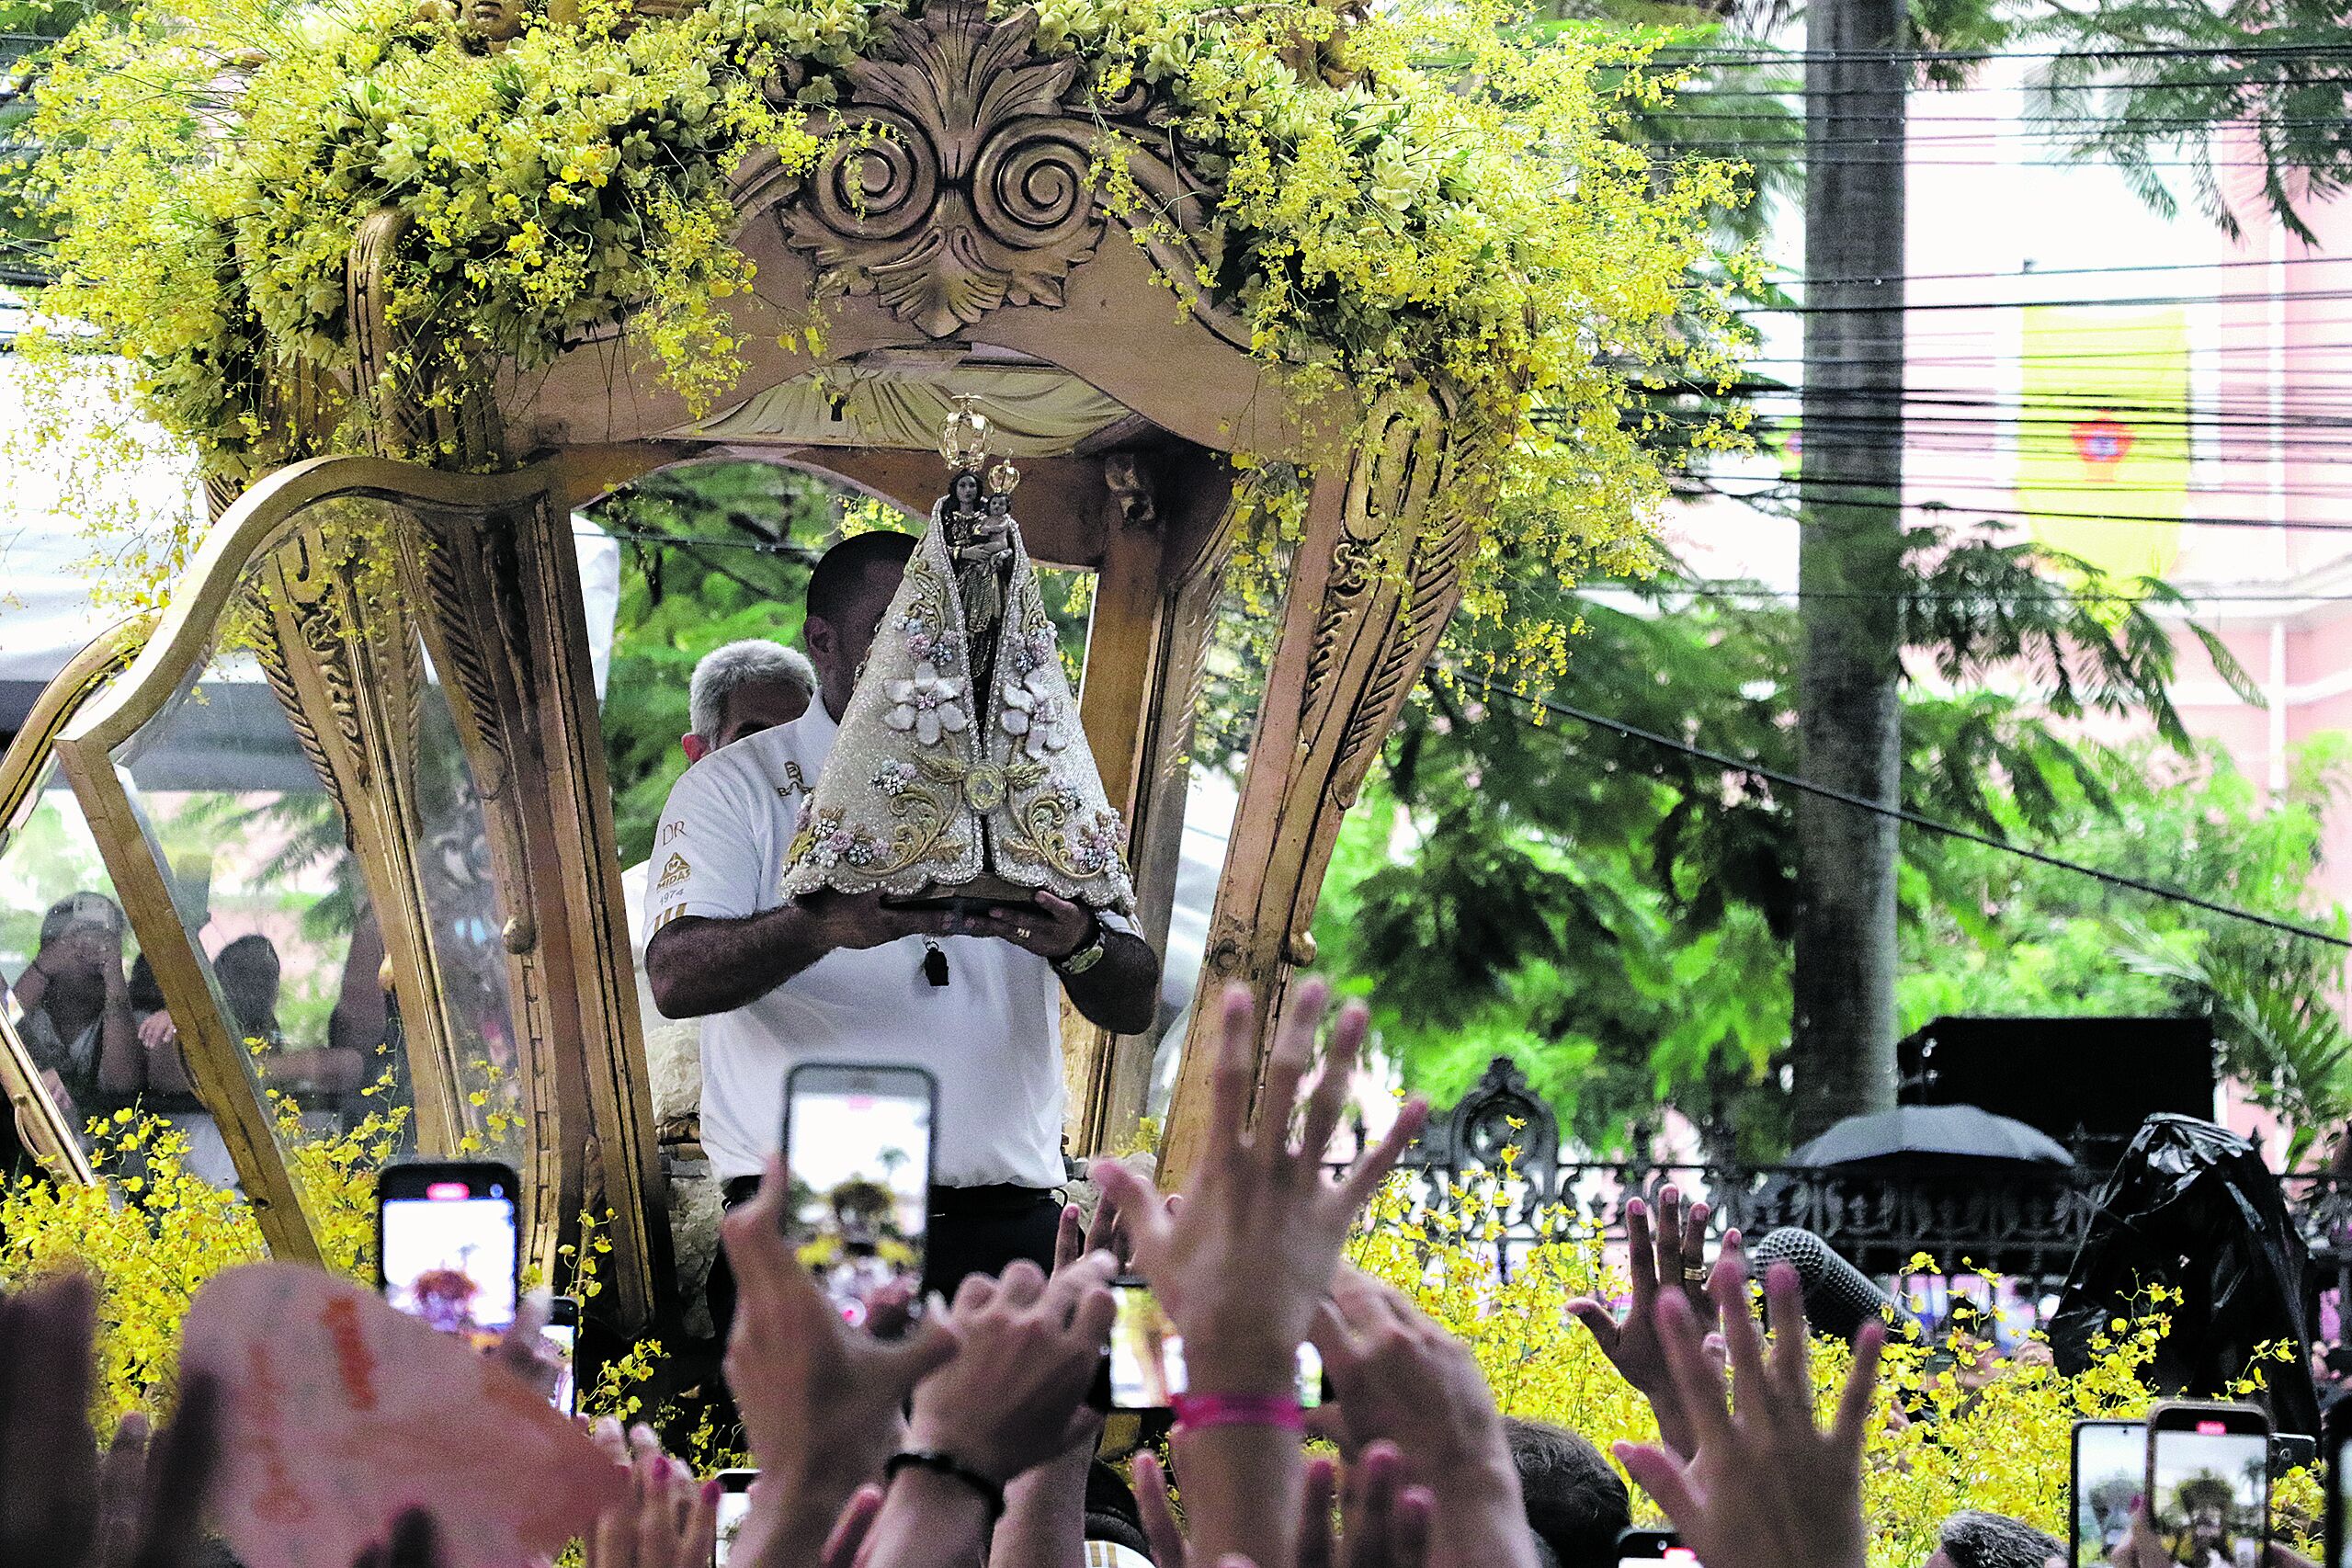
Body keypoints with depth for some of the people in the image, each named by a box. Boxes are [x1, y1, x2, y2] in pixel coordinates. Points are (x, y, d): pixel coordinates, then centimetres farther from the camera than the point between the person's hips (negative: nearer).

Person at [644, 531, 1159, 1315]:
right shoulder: (737, 788, 8)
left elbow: (1133, 1006, 12)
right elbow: (675, 977, -9)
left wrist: (1078, 943, -13)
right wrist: (826, 924, -28)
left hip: (1007, 1220, 3)